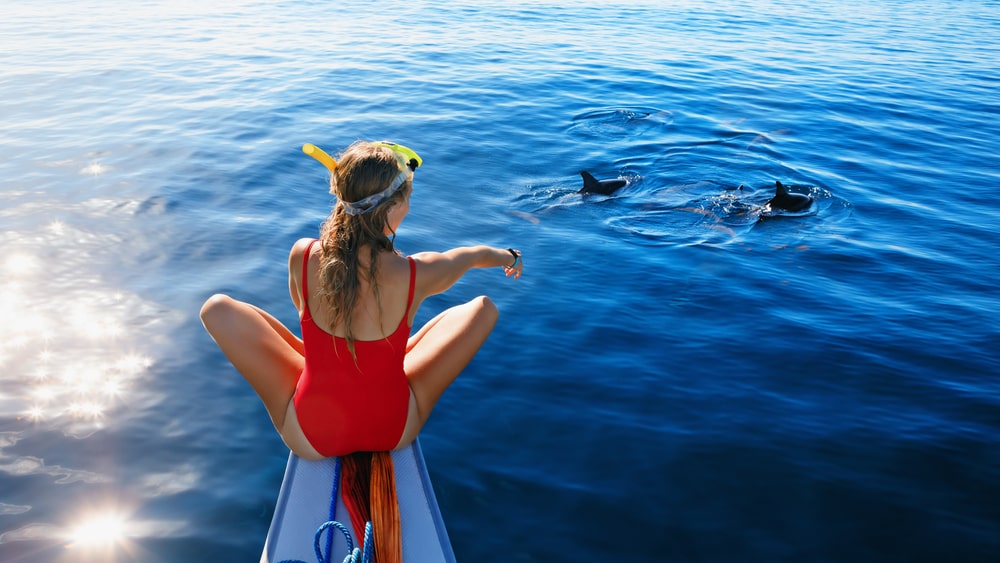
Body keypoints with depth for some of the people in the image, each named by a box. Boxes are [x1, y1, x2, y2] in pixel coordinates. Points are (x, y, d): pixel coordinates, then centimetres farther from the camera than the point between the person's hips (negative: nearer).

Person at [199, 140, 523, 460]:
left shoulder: (302, 257, -19)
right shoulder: (417, 274, -22)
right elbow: (475, 255, 4)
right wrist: (509, 256, 27)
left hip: (307, 438, 1)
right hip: (395, 432, 0)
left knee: (217, 308, 10)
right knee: (484, 308, 8)